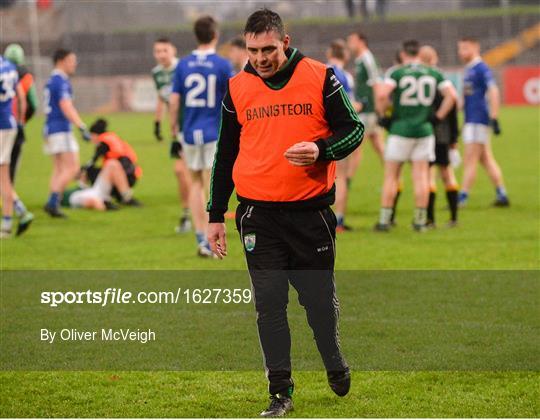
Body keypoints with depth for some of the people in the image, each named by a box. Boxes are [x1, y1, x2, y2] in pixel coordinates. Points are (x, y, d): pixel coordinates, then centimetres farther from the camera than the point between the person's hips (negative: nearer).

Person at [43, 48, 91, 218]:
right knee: (72, 167, -9)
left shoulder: (51, 81, 16)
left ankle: (53, 204, 5)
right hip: (61, 130, -10)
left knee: (59, 169, 11)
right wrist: (82, 127, -28)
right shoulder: (61, 81, -14)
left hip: (51, 128, 10)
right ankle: (53, 202, -16)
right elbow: (66, 107, -23)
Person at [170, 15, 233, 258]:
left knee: (196, 183, 16)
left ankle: (200, 236, 11)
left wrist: (174, 127, 14)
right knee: (213, 187, 0)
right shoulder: (222, 65, -7)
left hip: (190, 133, 3)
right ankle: (209, 241, -9)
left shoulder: (183, 65, 2)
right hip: (215, 133, -3)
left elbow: (174, 100, 1)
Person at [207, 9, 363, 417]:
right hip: (258, 213, 1)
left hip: (311, 210, -1)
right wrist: (216, 216, 12)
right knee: (269, 303, -2)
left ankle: (335, 363, 35)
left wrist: (321, 150, -20)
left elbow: (354, 129, 1)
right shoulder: (237, 88, 5)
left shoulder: (320, 78, -3)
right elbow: (225, 154, 12)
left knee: (320, 298, 7)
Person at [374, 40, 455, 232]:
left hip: (400, 129, -2)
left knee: (391, 176, 5)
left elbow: (381, 95, -19)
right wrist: (439, 115, 7)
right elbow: (451, 95, -1)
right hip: (425, 129, 2)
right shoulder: (433, 74, 5)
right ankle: (420, 221, 6)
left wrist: (381, 114, -3)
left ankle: (384, 220, 4)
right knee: (421, 176, 6)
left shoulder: (395, 72, -4)